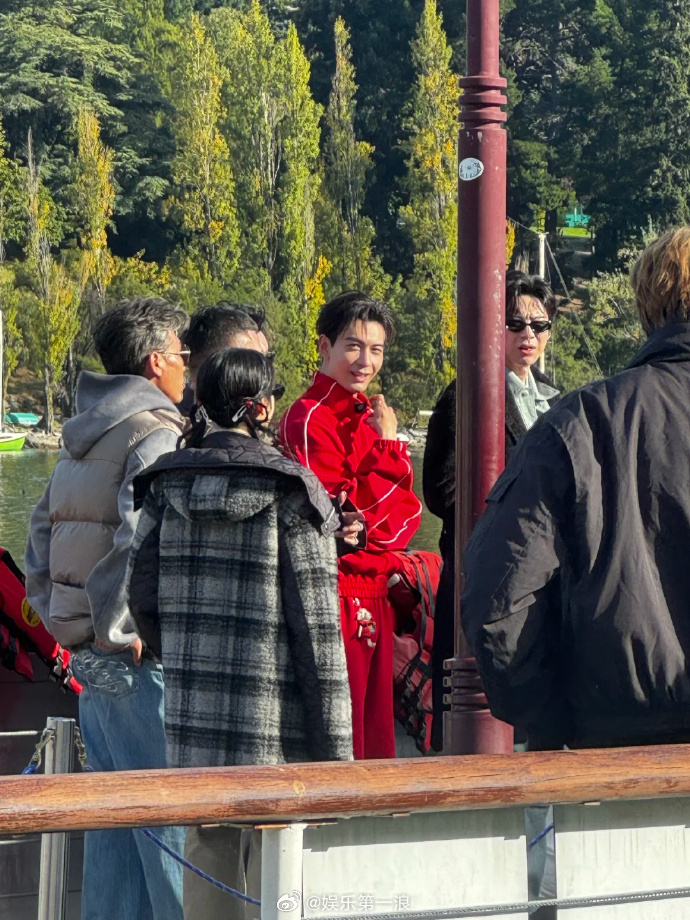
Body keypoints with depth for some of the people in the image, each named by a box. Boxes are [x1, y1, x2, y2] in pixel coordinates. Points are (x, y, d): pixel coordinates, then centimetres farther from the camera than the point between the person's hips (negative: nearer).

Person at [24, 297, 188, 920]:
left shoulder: (81, 436, 14)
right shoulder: (157, 434, -12)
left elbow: (42, 533, 17)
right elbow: (140, 541, -25)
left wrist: (66, 626, 17)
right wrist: (119, 630, -16)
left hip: (90, 656, 8)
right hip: (142, 660, -8)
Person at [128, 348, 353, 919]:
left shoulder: (168, 486, 4)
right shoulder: (290, 492, -9)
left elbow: (143, 598, 7)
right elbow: (316, 625, -10)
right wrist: (333, 747, -7)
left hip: (192, 714, 5)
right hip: (274, 721, -5)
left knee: (208, 856, 13)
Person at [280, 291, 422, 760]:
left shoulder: (370, 417, 17)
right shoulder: (308, 420, -10)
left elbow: (405, 508, 14)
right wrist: (387, 447, -14)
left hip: (376, 596, 8)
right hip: (337, 597, -8)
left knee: (378, 744, 10)